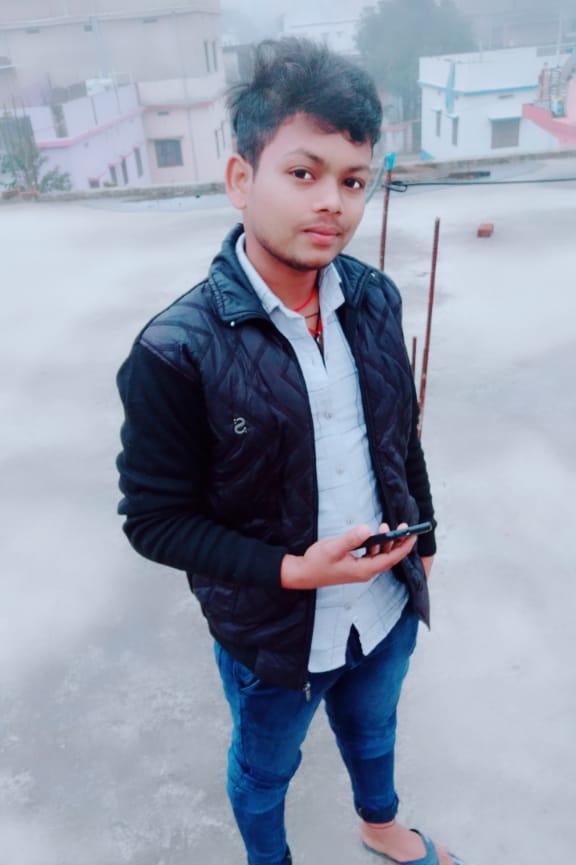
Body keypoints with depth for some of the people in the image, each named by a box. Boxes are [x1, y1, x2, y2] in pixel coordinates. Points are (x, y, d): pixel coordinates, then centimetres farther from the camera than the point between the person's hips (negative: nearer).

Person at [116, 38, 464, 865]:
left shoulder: (375, 297, -10)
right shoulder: (177, 352, -27)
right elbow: (154, 518, -19)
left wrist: (422, 534, 9)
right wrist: (289, 571, -27)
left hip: (387, 606, 5)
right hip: (270, 633, -4)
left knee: (373, 730, 33)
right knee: (264, 769, 26)